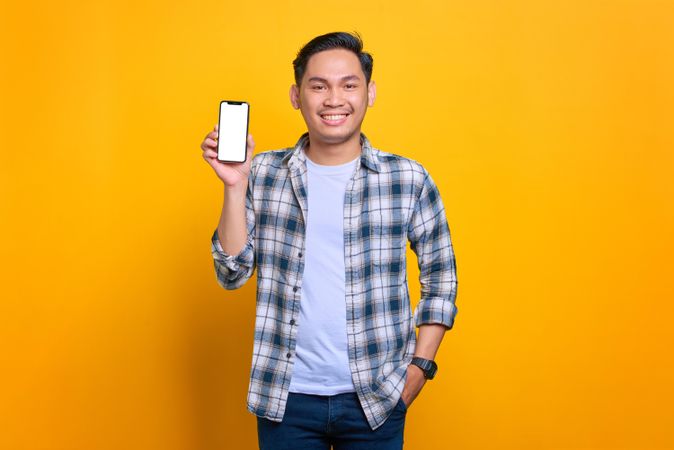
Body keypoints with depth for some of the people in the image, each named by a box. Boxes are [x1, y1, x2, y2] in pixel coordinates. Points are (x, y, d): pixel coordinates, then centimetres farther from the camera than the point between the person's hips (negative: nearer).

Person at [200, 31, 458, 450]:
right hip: (285, 395, 1)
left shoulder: (409, 179, -3)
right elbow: (233, 274, -1)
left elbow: (441, 278, 5)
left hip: (375, 398, -1)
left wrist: (421, 365, -1)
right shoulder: (264, 173, 0)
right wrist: (235, 185, -11)